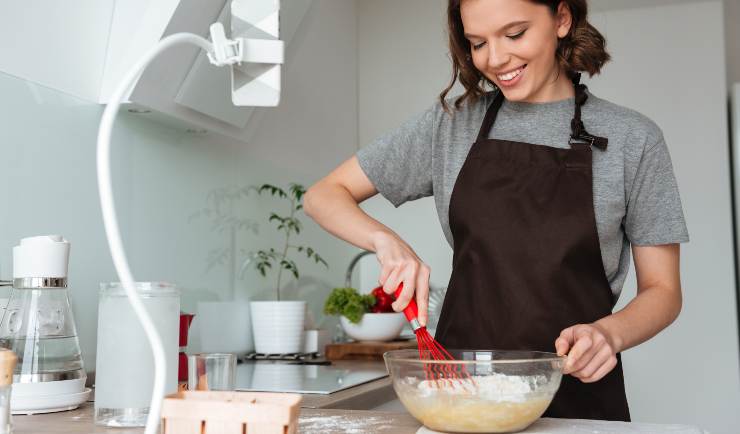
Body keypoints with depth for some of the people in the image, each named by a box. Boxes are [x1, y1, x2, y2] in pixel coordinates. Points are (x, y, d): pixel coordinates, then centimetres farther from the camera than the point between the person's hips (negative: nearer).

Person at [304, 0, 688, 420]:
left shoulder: (633, 138, -3)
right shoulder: (451, 124, 1)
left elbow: (663, 290, 0)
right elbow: (324, 195, 4)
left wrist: (609, 333, -21)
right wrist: (386, 239, -16)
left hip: (576, 392, -1)